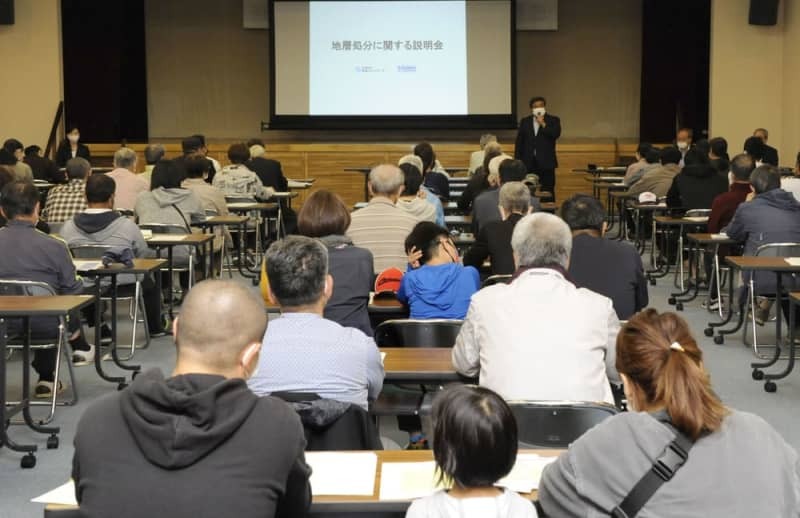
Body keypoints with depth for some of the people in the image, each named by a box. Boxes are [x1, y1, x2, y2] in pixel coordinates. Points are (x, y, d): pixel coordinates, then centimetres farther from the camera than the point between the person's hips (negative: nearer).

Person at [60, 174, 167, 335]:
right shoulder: (127, 226, -16)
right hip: (123, 287, -2)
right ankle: (155, 328, 46)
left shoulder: (68, 227, -10)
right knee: (148, 281, 29)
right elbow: (144, 256, -2)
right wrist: (155, 253, 22)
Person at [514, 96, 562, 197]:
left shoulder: (553, 120, 5)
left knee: (547, 191, -2)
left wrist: (543, 124, -12)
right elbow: (519, 141, 9)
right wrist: (517, 160, 2)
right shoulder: (525, 121, 12)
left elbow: (556, 134, -13)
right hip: (528, 162, 2)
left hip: (546, 162, -2)